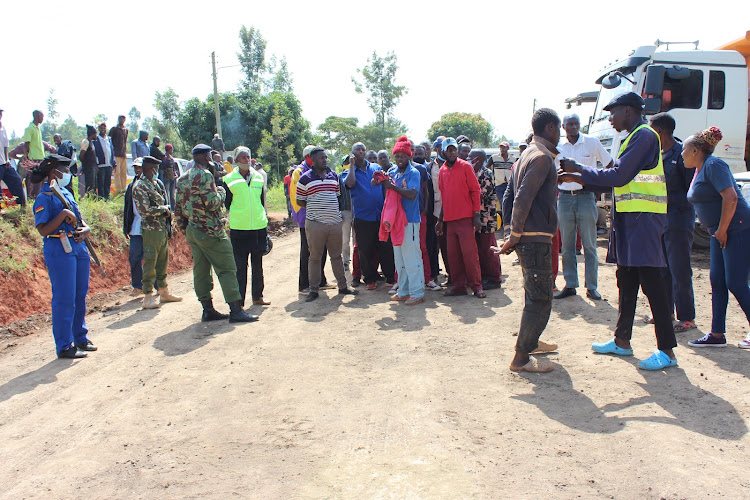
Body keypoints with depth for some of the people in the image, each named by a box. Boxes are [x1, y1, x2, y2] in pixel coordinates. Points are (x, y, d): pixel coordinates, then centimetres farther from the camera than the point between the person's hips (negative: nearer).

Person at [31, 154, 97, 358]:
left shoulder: (66, 194, 16)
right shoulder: (44, 198, -9)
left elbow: (78, 218, 20)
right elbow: (43, 230, -15)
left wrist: (85, 228, 0)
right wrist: (62, 215, -21)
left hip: (78, 247, 8)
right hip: (60, 250, -8)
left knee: (80, 296, 14)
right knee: (64, 299, -4)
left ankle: (80, 339, 26)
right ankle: (64, 346, 5)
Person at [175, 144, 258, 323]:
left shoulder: (183, 179, 15)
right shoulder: (204, 175, -12)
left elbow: (178, 209, 15)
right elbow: (212, 202, -20)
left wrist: (185, 230, 20)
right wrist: (221, 192, -1)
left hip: (192, 231, 9)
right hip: (209, 231, -9)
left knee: (200, 271, 10)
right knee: (227, 269, -6)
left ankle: (208, 310, 14)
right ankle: (236, 310, -7)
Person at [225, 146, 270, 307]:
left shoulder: (258, 177, 10)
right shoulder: (229, 180, -1)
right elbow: (226, 205, 2)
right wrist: (227, 227, -1)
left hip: (259, 228, 4)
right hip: (238, 229, -4)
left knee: (257, 265, 13)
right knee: (240, 267, -1)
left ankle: (258, 296, 24)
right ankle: (239, 301, 6)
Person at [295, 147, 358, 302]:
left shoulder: (334, 176, 12)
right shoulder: (305, 179, -2)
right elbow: (299, 201, 2)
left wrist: (334, 210, 11)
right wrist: (315, 208, -3)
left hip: (335, 221, 4)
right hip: (315, 224, -4)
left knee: (336, 256, 12)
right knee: (315, 257, 3)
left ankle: (342, 286, 21)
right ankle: (314, 290, 12)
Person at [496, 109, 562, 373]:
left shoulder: (527, 155, 17)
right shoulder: (542, 157, -13)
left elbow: (510, 196, 18)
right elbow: (523, 198, -22)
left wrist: (513, 234, 16)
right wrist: (515, 235, -15)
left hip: (526, 238, 10)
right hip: (536, 238, -10)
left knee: (535, 294, 22)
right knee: (540, 299, -5)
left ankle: (530, 341, 35)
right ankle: (521, 357, -1)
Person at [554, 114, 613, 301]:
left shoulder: (592, 142, 0)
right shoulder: (557, 146, 5)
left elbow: (610, 165, 9)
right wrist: (556, 191, 6)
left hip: (586, 196, -2)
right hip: (565, 198, 3)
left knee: (589, 245, 0)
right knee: (567, 245, 5)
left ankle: (592, 287, 6)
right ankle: (570, 285, 13)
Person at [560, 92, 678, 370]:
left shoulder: (644, 135, -12)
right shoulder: (635, 137, 20)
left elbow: (618, 177, -17)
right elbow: (622, 179, 22)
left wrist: (579, 170, -7)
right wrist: (580, 178, 17)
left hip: (643, 220, -10)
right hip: (629, 219, 10)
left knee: (651, 282, -9)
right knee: (627, 281, 14)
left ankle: (666, 351, -3)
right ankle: (622, 341, 24)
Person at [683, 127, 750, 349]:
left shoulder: (713, 165, -14)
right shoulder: (700, 170, 15)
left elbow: (731, 197, -24)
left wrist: (722, 230, -19)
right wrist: (717, 231, 15)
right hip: (720, 232, 10)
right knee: (717, 282, 8)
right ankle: (717, 334, 13)